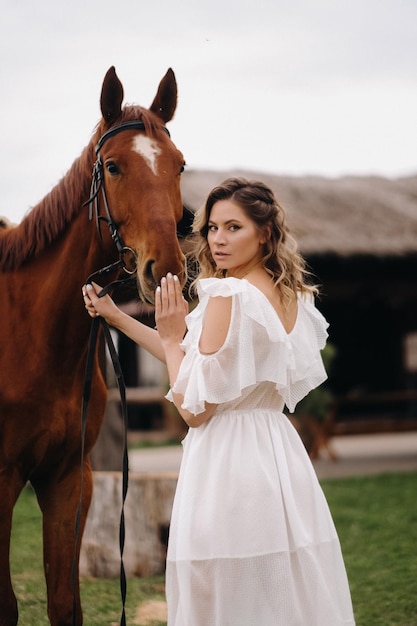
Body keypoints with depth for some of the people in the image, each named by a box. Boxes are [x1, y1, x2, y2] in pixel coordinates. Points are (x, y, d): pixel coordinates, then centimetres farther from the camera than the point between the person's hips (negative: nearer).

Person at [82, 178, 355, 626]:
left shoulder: (229, 295, -16)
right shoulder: (291, 296, 10)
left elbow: (195, 408, -16)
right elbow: (201, 361, 17)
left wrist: (171, 336, -3)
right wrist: (116, 317, 19)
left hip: (229, 463, -9)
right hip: (282, 458, 9)